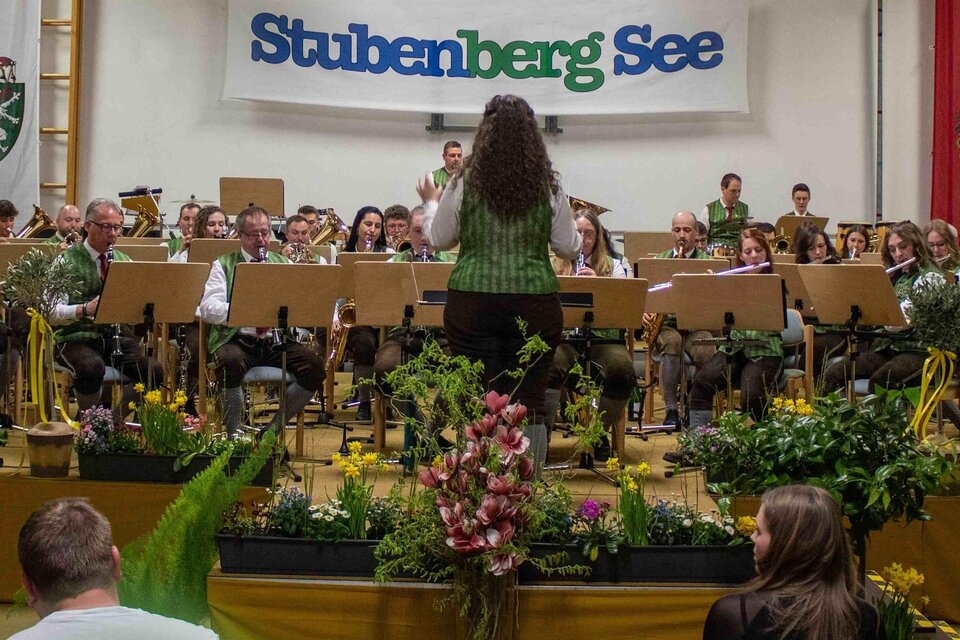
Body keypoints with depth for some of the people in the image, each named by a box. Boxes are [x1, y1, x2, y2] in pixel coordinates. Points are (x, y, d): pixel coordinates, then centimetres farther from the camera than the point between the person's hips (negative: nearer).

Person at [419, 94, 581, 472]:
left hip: (472, 302, 0)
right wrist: (571, 224, 26)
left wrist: (430, 203, 28)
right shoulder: (549, 188, -1)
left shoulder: (464, 185, -3)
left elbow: (438, 239, 9)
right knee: (529, 406, 6)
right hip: (535, 304, 1)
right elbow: (569, 249, 6)